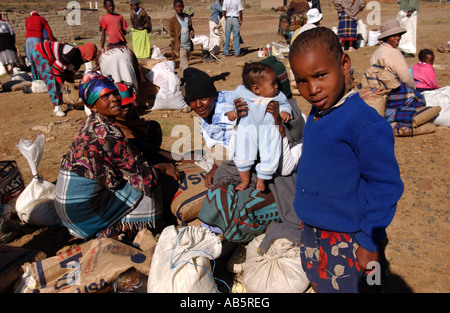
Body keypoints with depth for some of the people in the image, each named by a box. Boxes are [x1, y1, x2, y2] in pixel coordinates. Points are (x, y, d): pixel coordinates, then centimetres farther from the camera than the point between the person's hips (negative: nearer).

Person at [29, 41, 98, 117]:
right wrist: (61, 84, -19)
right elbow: (56, 68, -28)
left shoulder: (79, 59, -2)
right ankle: (56, 107, -14)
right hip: (40, 54, -10)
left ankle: (61, 101, 21)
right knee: (51, 80, -16)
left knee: (62, 78, 8)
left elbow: (70, 73, 8)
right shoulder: (72, 54, -33)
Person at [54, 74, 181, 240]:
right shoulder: (107, 132, -23)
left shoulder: (92, 123, 6)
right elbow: (137, 171, -19)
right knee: (145, 182, -8)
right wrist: (164, 168, -2)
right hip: (81, 206, -9)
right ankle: (110, 231, 2)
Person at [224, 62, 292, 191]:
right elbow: (230, 98, 11)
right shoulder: (241, 91, -9)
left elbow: (285, 103, 14)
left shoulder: (278, 96, -6)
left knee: (270, 156, -7)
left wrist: (285, 111, -6)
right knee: (243, 155, -6)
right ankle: (245, 180, 22)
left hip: (269, 128, 1)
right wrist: (229, 110, -2)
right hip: (248, 128, 0)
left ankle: (261, 179, 22)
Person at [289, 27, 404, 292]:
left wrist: (370, 242, -16)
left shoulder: (367, 124, -26)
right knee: (318, 282, 25)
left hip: (346, 238, -8)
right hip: (312, 229, 8)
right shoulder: (316, 115, 0)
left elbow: (386, 188, -21)